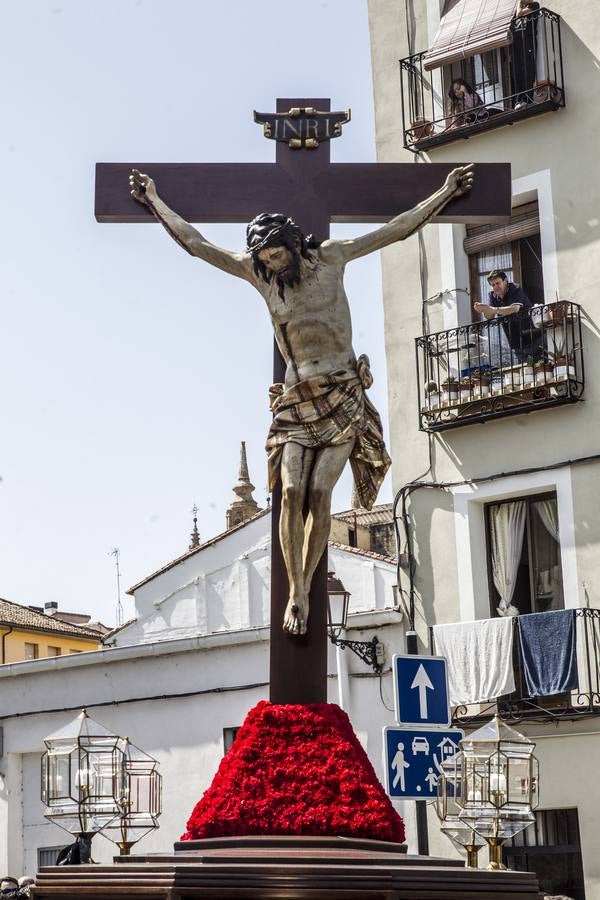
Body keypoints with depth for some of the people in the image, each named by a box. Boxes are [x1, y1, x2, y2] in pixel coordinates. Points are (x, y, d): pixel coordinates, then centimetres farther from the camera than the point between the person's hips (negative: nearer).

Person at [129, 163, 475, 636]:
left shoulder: (330, 257, 2)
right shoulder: (258, 273, 6)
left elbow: (397, 229, 8)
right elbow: (195, 242, 13)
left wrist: (446, 192, 10)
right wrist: (155, 200, 17)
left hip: (343, 394, -2)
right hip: (297, 398, 2)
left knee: (320, 493, -11)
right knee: (292, 492, -12)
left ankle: (305, 589, -2)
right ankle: (295, 591, -8)